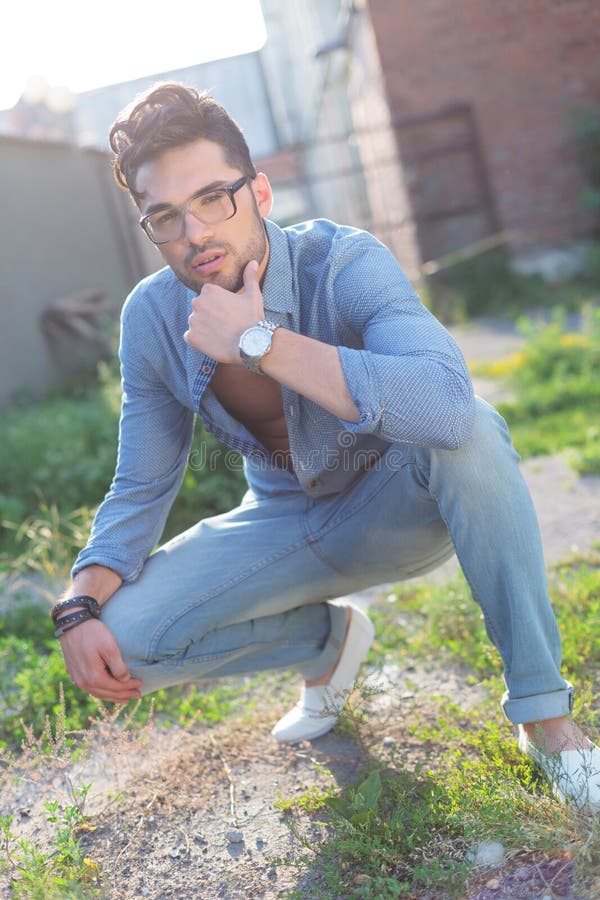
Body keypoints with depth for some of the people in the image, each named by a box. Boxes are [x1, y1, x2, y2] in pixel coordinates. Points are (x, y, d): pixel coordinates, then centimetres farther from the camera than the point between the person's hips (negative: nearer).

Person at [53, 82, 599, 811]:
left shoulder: (343, 263, -27)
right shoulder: (151, 319, -13)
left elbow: (448, 404, -46)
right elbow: (140, 491, -4)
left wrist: (261, 342, -42)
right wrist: (80, 606, -21)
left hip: (398, 507, -3)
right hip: (286, 525, 4)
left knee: (470, 432, -37)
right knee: (123, 638, -17)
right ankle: (330, 638, 11)